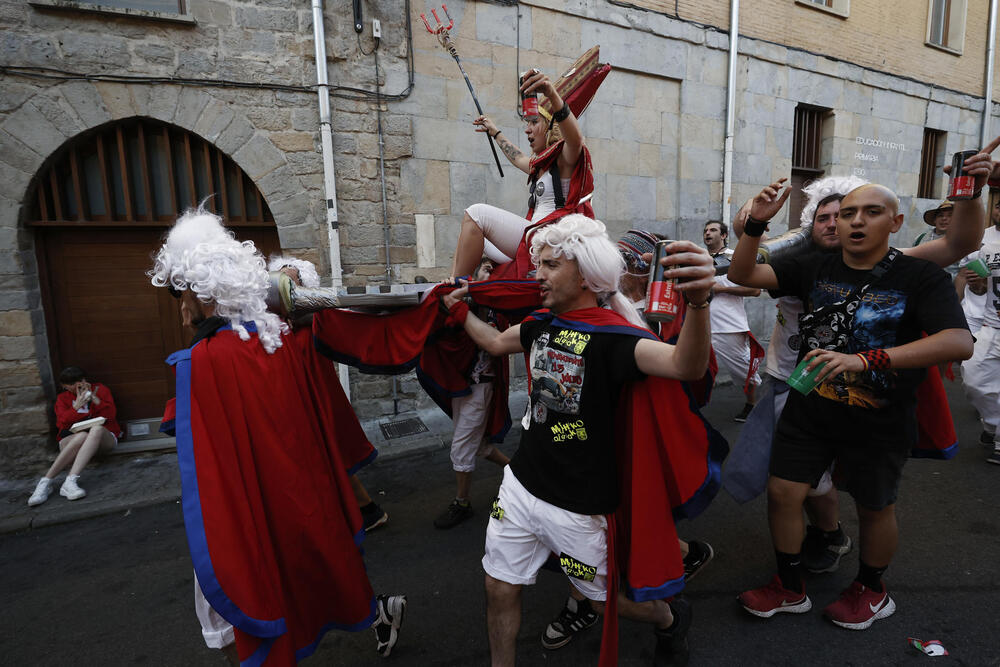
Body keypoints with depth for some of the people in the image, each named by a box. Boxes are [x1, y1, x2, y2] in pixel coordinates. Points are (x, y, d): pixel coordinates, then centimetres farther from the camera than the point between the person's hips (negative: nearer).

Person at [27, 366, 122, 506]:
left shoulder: (100, 389, 12)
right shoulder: (63, 398, 16)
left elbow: (111, 415, 1)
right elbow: (61, 424, 2)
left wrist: (93, 398, -8)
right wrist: (77, 406, -12)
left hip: (104, 438, -1)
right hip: (72, 439, 1)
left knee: (97, 428, -39)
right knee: (83, 436, -37)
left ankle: (70, 481, -49)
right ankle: (45, 483, -40)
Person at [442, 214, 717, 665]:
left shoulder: (612, 334, -22)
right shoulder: (543, 323, 1)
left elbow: (686, 366, -41)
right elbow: (496, 343, 20)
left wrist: (697, 301, -58)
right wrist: (458, 307, 21)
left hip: (577, 505, -5)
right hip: (521, 485, 6)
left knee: (606, 601, 19)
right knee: (499, 591, 17)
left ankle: (671, 619, 51)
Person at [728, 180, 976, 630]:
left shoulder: (920, 277, -11)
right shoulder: (816, 267, -2)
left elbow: (959, 342, -26)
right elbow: (742, 275, -5)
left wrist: (864, 360, -38)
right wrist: (756, 224, -21)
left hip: (878, 423, -2)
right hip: (809, 409, 3)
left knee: (875, 508, 17)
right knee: (782, 493, 4)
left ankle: (871, 590, 45)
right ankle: (790, 589, 28)